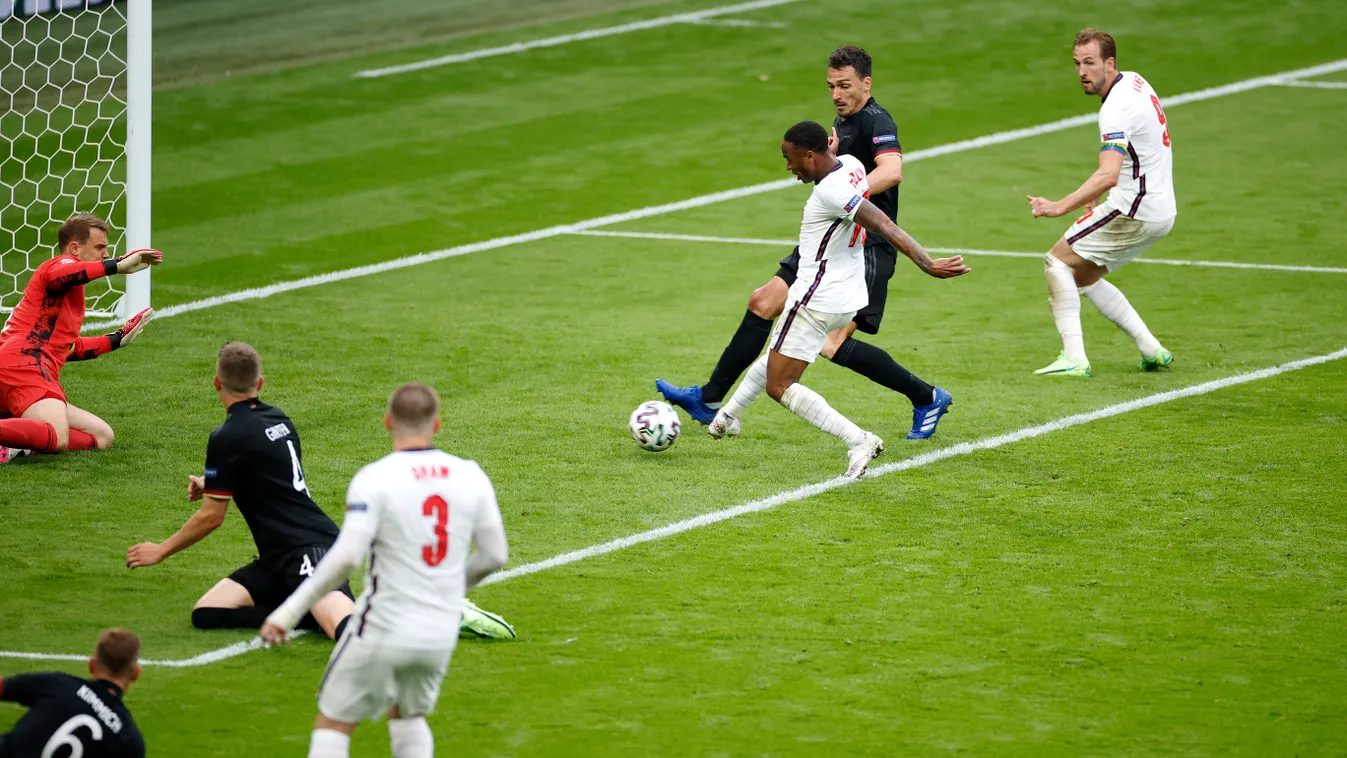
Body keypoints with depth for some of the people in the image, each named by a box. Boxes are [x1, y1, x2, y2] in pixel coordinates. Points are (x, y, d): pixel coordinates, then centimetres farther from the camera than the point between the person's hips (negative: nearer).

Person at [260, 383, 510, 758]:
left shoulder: (375, 479, -14)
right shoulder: (471, 477, 0)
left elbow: (345, 557, -22)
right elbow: (495, 555, 7)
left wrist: (288, 612, -15)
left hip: (383, 630, -5)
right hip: (440, 635, 5)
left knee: (333, 725, 10)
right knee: (408, 717, 28)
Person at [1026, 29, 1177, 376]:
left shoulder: (1117, 108, -22)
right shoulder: (1134, 81, 9)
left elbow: (1108, 175, -35)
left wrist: (1060, 206, -44)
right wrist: (1095, 199, 25)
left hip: (1135, 210, -10)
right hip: (1160, 210, 10)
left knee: (1058, 260, -6)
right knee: (1083, 277, 18)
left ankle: (1074, 357, -14)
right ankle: (1151, 350, 15)